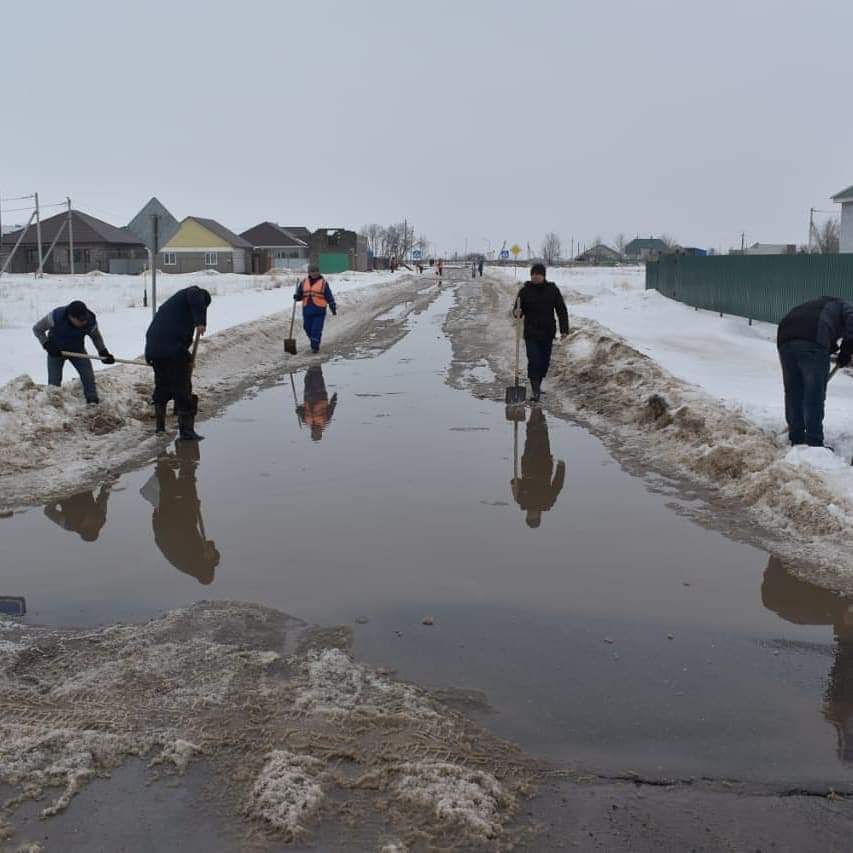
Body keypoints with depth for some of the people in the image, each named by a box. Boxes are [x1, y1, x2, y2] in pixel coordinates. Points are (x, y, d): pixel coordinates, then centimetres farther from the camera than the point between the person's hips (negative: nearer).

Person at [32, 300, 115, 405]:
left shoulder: (91, 320, -26)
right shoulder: (56, 316, -32)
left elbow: (96, 336, -2)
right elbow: (37, 329, -13)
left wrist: (103, 352, -14)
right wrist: (47, 345, -24)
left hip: (77, 349, 2)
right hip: (56, 350, -1)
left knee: (88, 376, -9)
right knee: (54, 381, -4)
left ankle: (93, 402, 0)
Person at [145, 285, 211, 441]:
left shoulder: (172, 302, 34)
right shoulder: (195, 292, 9)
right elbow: (195, 298, -18)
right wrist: (200, 322, -25)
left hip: (153, 348, 8)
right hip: (174, 348, -8)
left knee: (162, 387, 22)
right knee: (183, 389, -2)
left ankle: (160, 426, 30)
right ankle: (186, 431, -2)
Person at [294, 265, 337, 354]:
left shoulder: (323, 283, 0)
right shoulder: (304, 282, 11)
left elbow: (329, 296, 0)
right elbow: (299, 294, 15)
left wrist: (333, 308, -3)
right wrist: (296, 297, -8)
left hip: (319, 311, -4)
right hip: (307, 310, 4)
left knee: (317, 329, -9)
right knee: (308, 328, 9)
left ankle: (315, 347, -2)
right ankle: (314, 343, 31)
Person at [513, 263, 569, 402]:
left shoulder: (552, 290, 1)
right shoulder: (525, 290, -1)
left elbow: (561, 310, 3)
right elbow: (518, 311, 3)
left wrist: (564, 329, -3)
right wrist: (517, 312, -22)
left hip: (548, 333, 2)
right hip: (531, 334, -2)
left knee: (544, 362, 10)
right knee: (534, 361, -11)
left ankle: (538, 385, 30)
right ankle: (535, 391, -8)